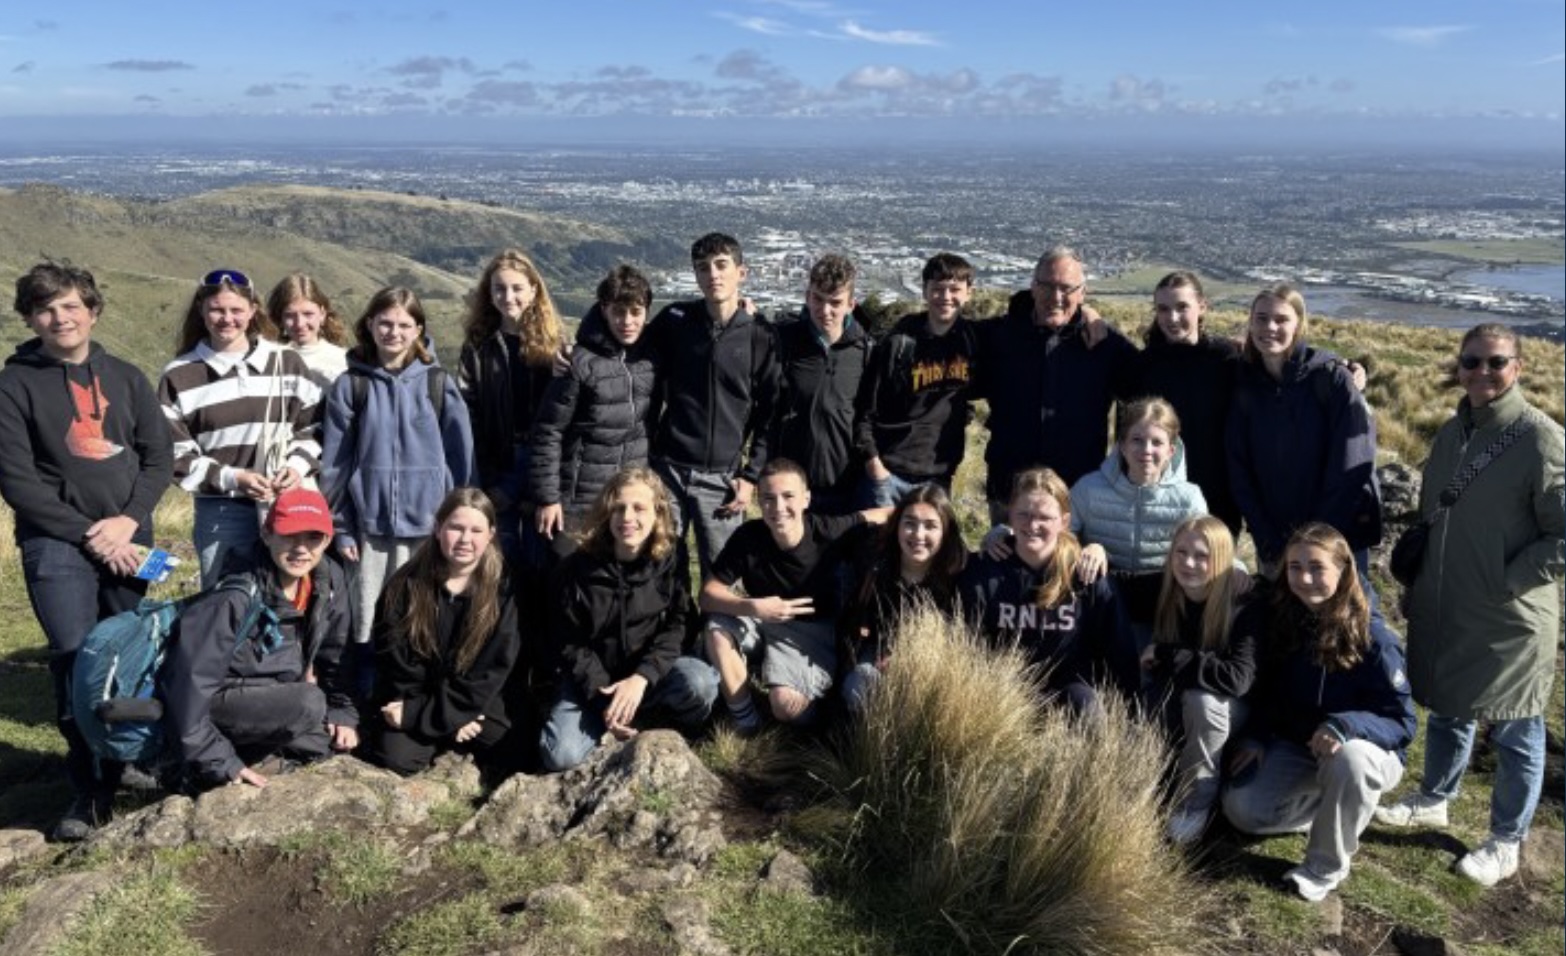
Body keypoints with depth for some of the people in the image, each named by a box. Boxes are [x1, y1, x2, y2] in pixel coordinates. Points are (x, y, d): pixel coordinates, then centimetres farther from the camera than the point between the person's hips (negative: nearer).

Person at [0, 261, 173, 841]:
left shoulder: (126, 378, 11)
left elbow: (159, 456, 8)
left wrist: (128, 519, -8)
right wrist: (88, 533, -11)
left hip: (128, 540, 3)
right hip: (57, 544, -3)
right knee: (79, 665, -8)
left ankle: (124, 769, 20)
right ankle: (89, 792, 3)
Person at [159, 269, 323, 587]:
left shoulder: (287, 363, 5)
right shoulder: (179, 376, 1)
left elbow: (314, 426, 10)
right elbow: (175, 453, -1)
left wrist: (298, 465, -9)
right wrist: (230, 478, -14)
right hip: (220, 515, -1)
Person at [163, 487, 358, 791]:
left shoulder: (329, 580, -8)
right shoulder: (237, 595, -27)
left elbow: (336, 652, 7)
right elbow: (191, 677, -29)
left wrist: (343, 713, 2)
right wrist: (215, 760, -28)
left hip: (273, 698, 8)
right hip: (217, 704, -7)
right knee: (308, 703, -29)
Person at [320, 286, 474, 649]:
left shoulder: (437, 384, 2)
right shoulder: (350, 386, 3)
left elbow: (461, 456, 4)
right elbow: (334, 463, 4)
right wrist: (340, 527, 1)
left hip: (426, 524, 0)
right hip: (369, 524, 1)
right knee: (366, 622, 6)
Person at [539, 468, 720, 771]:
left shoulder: (670, 563, -8)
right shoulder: (576, 569, -9)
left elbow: (679, 626, -10)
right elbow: (569, 642, -6)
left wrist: (640, 678, -26)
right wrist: (603, 697, -18)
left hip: (652, 673, -1)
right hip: (592, 682, 1)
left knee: (700, 683, -33)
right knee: (560, 755, -22)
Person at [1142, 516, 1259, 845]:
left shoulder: (1246, 606, -26)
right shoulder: (1164, 596, -13)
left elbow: (1237, 679, -37)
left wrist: (1166, 656, -31)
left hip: (1227, 716, -3)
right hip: (1175, 718, 4)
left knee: (1201, 700, -36)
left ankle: (1198, 801, -14)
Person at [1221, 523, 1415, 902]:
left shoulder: (1374, 638, -21)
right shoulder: (1281, 622, -6)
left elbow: (1402, 721, -20)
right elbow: (1267, 693, 8)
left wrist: (1345, 726, -39)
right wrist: (1256, 737, -9)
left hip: (1365, 751, -4)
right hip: (1296, 748, 4)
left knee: (1350, 757, -40)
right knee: (1241, 809, -16)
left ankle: (1327, 865, -17)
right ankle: (1322, 806, 17)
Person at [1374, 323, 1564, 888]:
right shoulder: (1450, 433, 7)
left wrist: (1506, 582, -17)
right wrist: (1419, 582, 13)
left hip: (1510, 621, -6)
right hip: (1442, 611, 7)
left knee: (1514, 735, 9)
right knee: (1445, 711, 23)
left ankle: (1506, 841, 25)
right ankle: (1433, 801, 42)